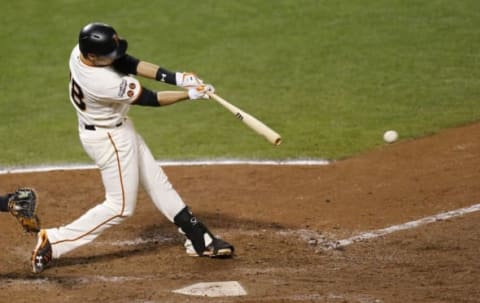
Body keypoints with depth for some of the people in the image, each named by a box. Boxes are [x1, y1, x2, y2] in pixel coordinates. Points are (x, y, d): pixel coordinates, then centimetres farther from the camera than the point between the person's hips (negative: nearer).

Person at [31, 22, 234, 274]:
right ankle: (53, 242, 3)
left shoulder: (82, 51, -16)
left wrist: (177, 78, -19)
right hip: (109, 139, -10)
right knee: (120, 206, 2)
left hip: (117, 128, 10)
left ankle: (199, 240, 27)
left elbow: (129, 64, -11)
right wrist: (190, 94, -14)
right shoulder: (103, 83, -37)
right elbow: (150, 99, -24)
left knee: (158, 184, 16)